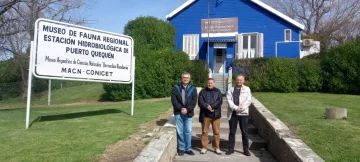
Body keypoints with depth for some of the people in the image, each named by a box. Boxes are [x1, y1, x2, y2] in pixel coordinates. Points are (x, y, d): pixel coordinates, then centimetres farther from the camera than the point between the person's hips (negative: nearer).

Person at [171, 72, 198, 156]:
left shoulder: (193, 89, 7)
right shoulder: (176, 88, 4)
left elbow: (194, 101, -1)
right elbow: (173, 100, -3)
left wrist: (187, 109, -13)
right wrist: (180, 108, -14)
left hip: (188, 113, 1)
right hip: (178, 113, 0)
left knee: (188, 132, 5)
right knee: (180, 132, 5)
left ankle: (188, 148, 16)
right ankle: (181, 148, 16)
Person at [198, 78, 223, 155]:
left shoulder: (218, 91, 8)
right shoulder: (203, 91, 8)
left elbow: (220, 101, -6)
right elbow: (200, 101, -4)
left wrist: (211, 106, -17)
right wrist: (207, 106, -20)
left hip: (216, 114, 0)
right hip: (205, 114, 0)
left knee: (216, 132, 4)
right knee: (204, 131, 5)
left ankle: (217, 147, 15)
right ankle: (204, 147, 15)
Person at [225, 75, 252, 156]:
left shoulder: (247, 89, 7)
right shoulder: (231, 89, 10)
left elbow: (248, 100, -2)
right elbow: (229, 100, -2)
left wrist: (241, 108, -13)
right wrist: (235, 108, -16)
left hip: (243, 113, -1)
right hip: (233, 113, 1)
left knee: (244, 132, 4)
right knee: (232, 132, 7)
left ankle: (246, 149, 13)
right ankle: (231, 148, 16)